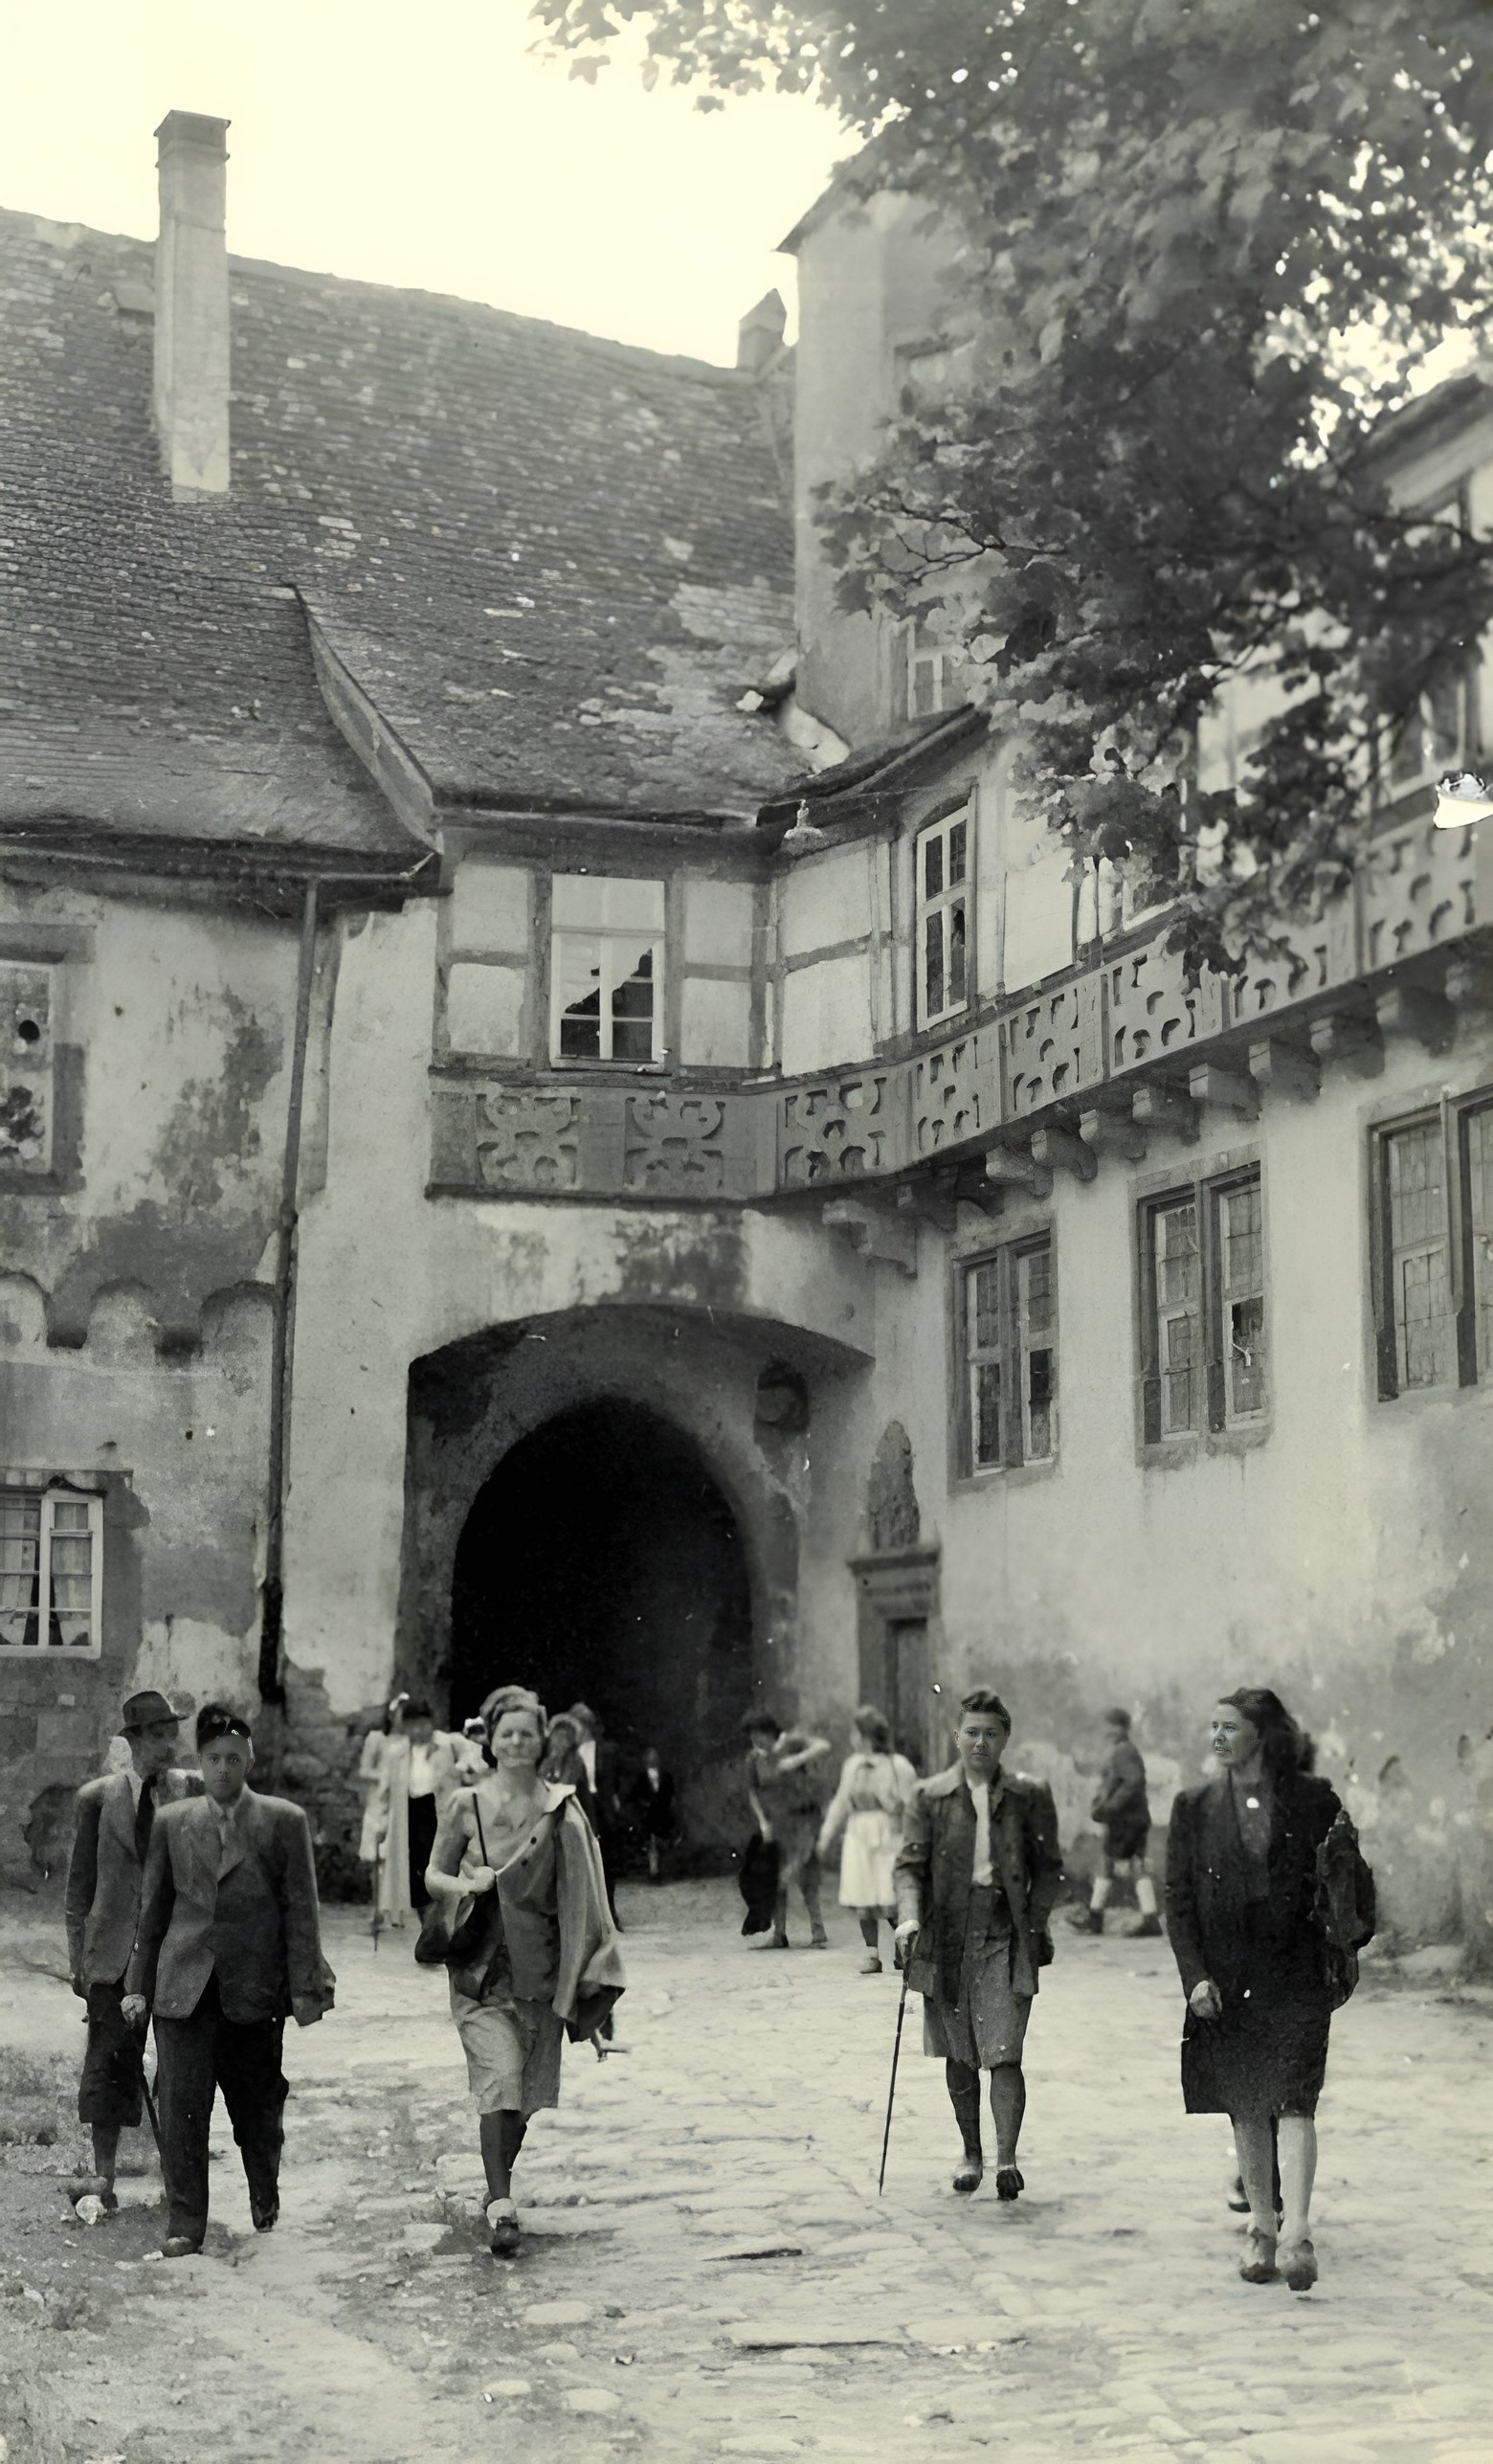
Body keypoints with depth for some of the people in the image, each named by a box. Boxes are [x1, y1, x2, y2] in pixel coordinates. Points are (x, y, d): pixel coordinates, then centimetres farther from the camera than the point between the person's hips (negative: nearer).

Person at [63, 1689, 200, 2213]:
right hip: (115, 1950, 0)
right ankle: (103, 2175, 2)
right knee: (108, 2060, -3)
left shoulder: (193, 1791, 4)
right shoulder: (98, 1797, 5)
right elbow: (79, 1884, 9)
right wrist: (78, 1957, 4)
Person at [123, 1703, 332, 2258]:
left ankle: (265, 2196, 36)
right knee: (181, 2105, -7)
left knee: (257, 2103, 11)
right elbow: (152, 1909, 12)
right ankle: (185, 2223, -1)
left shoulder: (284, 1821, 1)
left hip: (255, 1988, -1)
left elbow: (301, 1909, 0)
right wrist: (138, 1985, 9)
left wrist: (303, 1987, -5)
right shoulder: (171, 1823, 9)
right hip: (184, 1986, 1)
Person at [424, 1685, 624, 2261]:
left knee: (530, 2082, 8)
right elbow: (433, 1875, 7)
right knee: (500, 2073, -16)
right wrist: (467, 1884, -14)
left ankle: (499, 2183, 31)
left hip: (540, 1963, 2)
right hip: (482, 1960, -2)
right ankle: (501, 2204, -17)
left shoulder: (562, 1806, 2)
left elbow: (579, 1891, 5)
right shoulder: (467, 1804, 0)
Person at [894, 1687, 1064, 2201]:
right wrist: (909, 1917, -13)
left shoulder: (1029, 1795, 4)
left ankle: (1006, 2158, -6)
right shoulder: (932, 1796, 5)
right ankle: (971, 2154, 25)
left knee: (1004, 2054, -10)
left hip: (1005, 1936, -2)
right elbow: (910, 1863, 3)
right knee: (959, 2056, 11)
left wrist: (1034, 1924, -5)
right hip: (947, 1937, 2)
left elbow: (1048, 1868, 7)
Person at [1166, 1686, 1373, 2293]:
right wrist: (1195, 1976, -6)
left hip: (1296, 1976, -2)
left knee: (1293, 2104, -13)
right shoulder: (1195, 1806, 5)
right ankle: (1261, 2228, 21)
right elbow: (1178, 1898, 4)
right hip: (1225, 1981, 2)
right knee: (1245, 2112, 9)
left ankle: (1296, 2235, -17)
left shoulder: (1314, 1800, 0)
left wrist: (1341, 1961, 2)